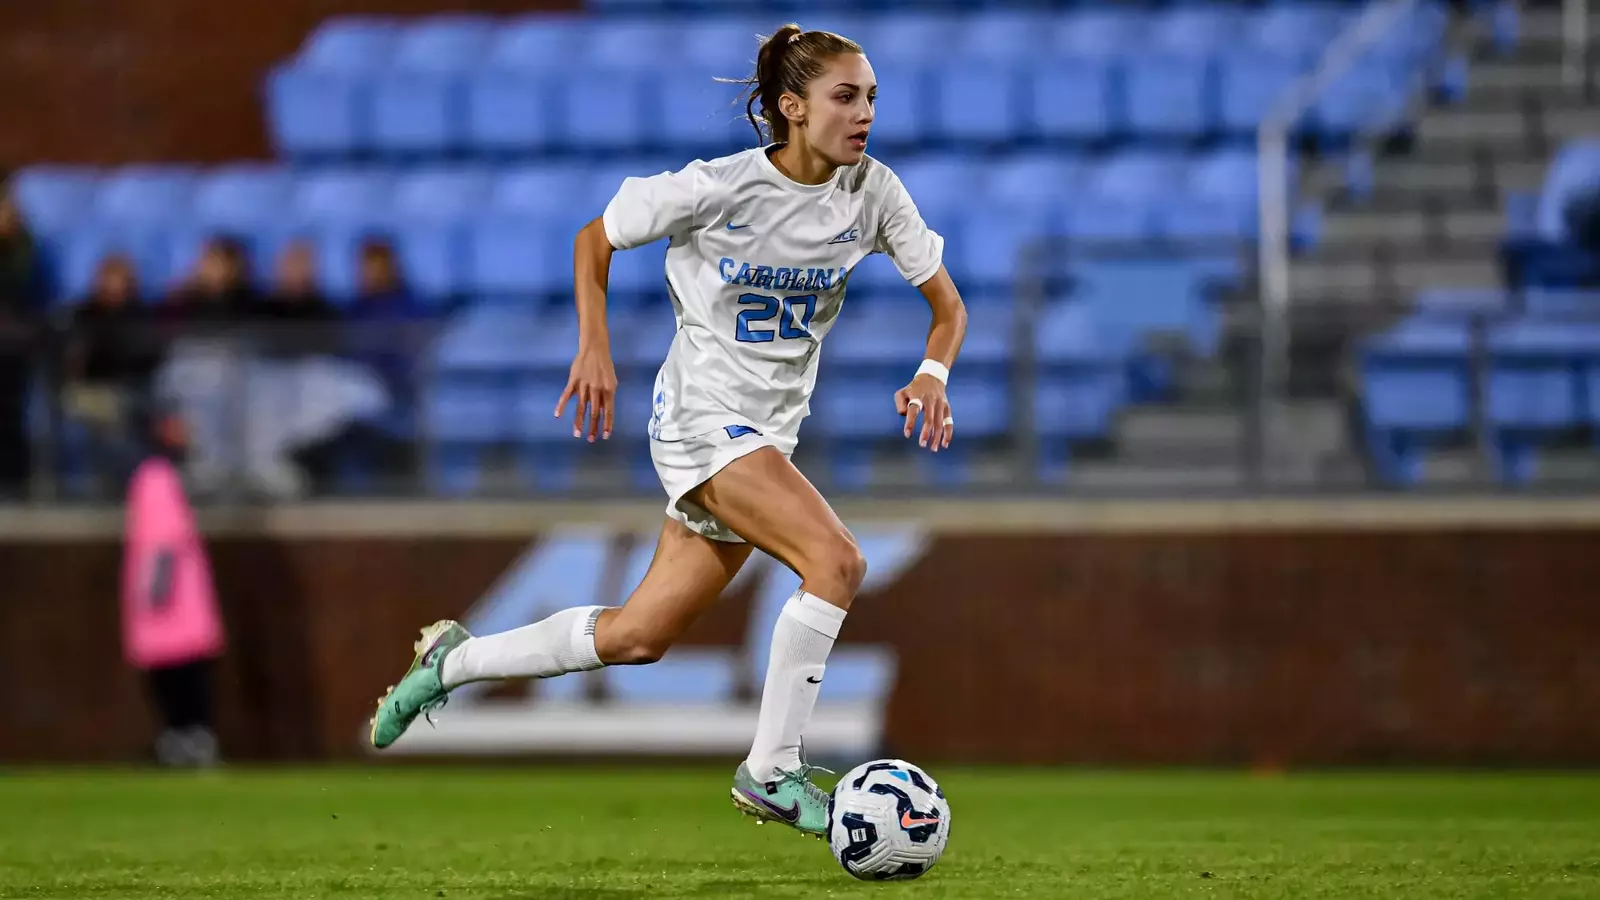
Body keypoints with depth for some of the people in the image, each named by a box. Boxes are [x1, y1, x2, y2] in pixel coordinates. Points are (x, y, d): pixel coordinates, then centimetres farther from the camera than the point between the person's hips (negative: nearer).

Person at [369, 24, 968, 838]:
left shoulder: (871, 192, -3)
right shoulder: (718, 188, -14)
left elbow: (946, 304, 4)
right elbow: (595, 239, 0)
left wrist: (932, 374, -16)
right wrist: (595, 346, -12)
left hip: (768, 434, 6)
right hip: (702, 414, -6)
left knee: (637, 636, 8)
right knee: (836, 560, -25)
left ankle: (453, 660, 26)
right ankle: (771, 772, -17)